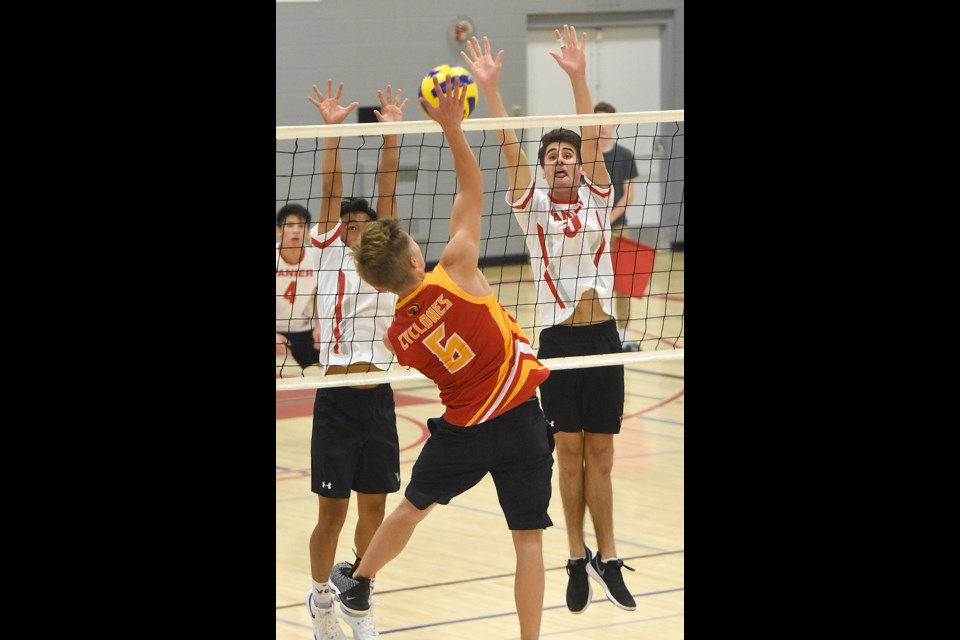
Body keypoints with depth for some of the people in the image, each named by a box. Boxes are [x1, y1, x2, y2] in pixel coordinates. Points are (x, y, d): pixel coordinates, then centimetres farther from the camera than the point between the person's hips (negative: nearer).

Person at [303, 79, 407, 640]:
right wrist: (333, 130, -13)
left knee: (374, 508, 9)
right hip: (336, 398, -3)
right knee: (333, 513, 1)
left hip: (379, 398, 3)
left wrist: (391, 133, -6)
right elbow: (332, 192, -6)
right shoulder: (331, 255, 2)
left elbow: (386, 192, 1)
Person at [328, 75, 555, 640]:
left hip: (463, 429, 3)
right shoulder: (455, 273, -19)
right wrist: (453, 127, -11)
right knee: (529, 539, 4)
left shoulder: (398, 336, -8)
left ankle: (359, 582, 48)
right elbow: (472, 192, -13)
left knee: (412, 507, 26)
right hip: (521, 422, -3)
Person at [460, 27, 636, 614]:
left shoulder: (597, 200, 6)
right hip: (558, 339, 0)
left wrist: (578, 77, -17)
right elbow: (509, 149, -7)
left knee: (600, 456, 3)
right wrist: (490, 88, -19)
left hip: (602, 336, 1)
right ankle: (579, 557, 13)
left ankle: (606, 556, 9)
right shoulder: (533, 207, 4)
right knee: (569, 452, 3)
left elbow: (592, 137, -6)